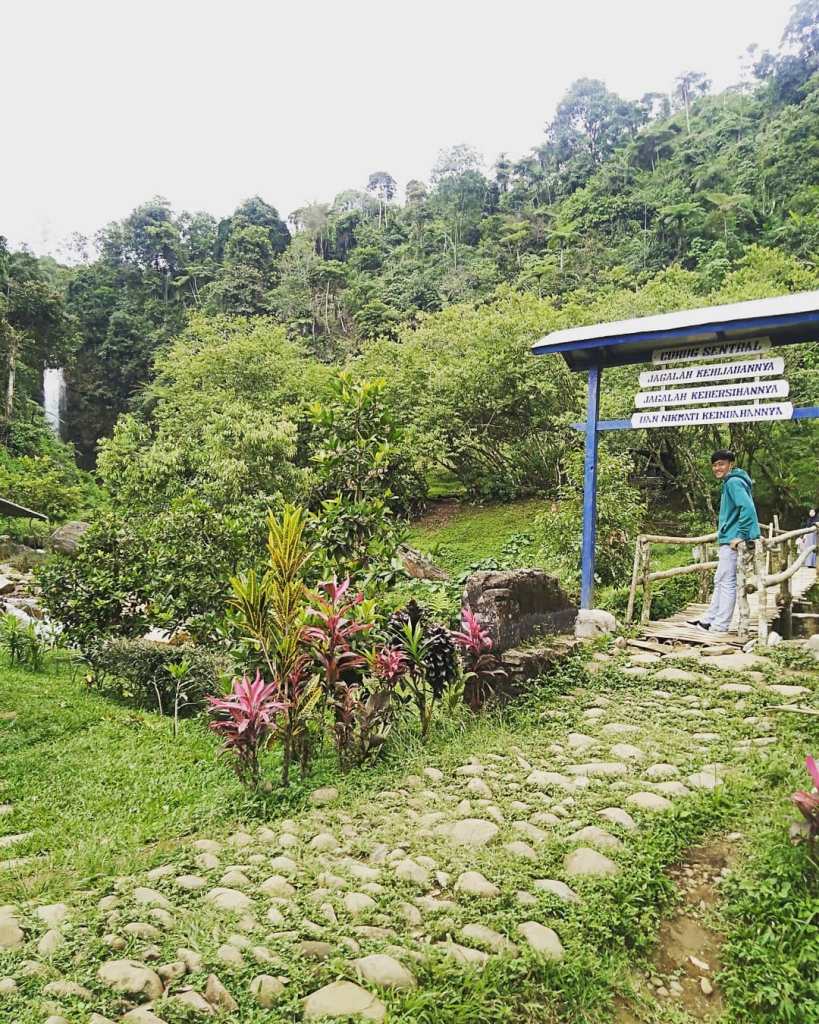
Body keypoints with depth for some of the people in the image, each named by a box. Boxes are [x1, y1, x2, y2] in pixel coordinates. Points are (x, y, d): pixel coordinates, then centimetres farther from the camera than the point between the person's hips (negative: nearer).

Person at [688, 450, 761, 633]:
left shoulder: (734, 482, -13)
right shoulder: (729, 483, 18)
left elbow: (747, 508, -25)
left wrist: (741, 535, -23)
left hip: (732, 542, -11)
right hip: (728, 541, 11)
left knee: (727, 583, -5)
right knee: (720, 582, 15)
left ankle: (721, 625, 1)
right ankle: (709, 620, 22)